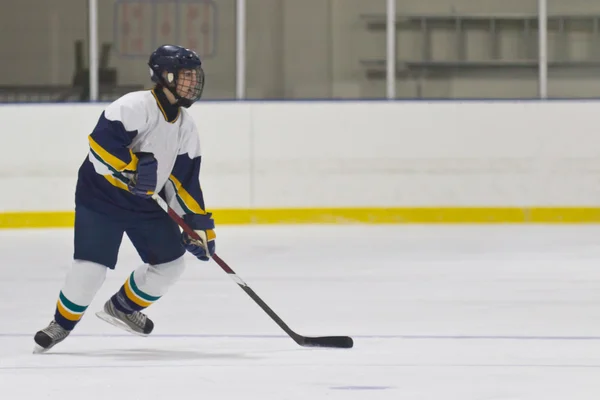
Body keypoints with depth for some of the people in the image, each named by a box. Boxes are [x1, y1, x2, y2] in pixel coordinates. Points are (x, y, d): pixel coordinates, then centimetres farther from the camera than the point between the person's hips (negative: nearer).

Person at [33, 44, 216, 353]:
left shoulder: (186, 128, 5)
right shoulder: (136, 106, -20)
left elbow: (184, 181, 7)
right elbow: (102, 140, -29)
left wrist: (199, 224, 1)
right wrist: (132, 168, -35)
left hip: (141, 201, 8)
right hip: (100, 192, -8)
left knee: (171, 262, 3)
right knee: (91, 267, -15)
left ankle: (122, 308, 25)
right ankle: (62, 324, 9)